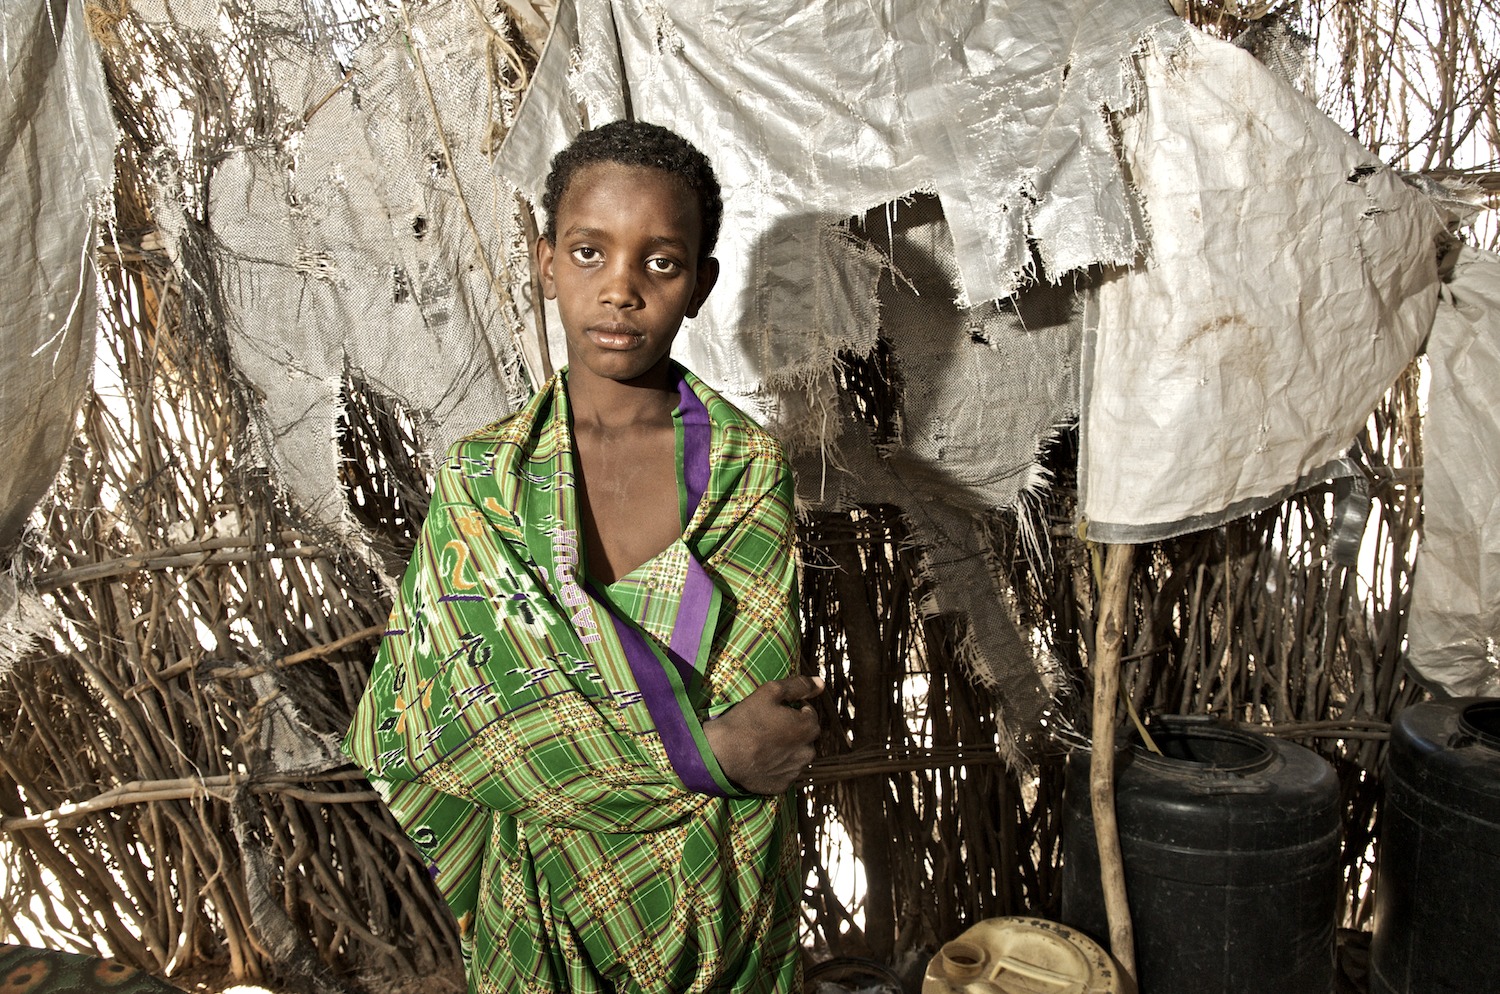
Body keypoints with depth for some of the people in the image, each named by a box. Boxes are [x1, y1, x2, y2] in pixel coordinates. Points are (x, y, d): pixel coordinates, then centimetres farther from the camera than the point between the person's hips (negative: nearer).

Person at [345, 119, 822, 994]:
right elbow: (414, 728, -17)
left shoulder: (752, 472, -13)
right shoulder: (481, 480, -10)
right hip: (548, 913, 1)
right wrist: (699, 750, -22)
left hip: (722, 911, -1)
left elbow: (763, 722, -17)